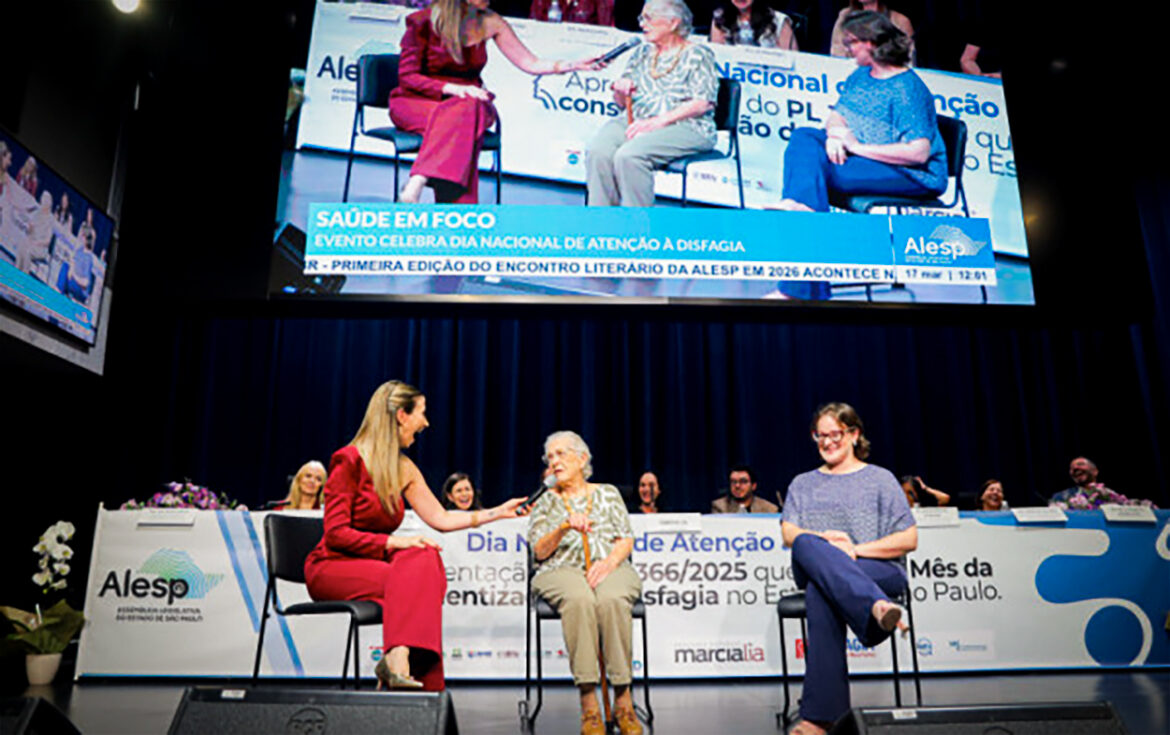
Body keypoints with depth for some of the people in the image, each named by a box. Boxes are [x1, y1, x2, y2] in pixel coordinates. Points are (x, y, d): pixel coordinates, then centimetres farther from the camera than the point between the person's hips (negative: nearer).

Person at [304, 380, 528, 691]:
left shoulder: (403, 468, 10)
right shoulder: (350, 460, -11)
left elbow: (441, 518, 11)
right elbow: (335, 534, -15)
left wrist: (498, 512, 9)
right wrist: (394, 542, -25)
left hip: (372, 562, 7)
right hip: (331, 567, -6)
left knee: (426, 560, -24)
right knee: (413, 581, -30)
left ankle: (398, 658, -30)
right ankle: (397, 661, -30)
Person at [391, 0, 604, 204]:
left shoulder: (490, 22, 2)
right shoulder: (423, 21, -7)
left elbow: (530, 63, 1)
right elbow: (407, 76, -7)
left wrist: (576, 65, -12)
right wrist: (452, 88, -23)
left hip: (468, 101, 3)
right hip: (416, 103, -2)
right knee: (456, 117, -36)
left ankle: (418, 181, -45)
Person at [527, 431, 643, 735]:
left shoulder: (608, 493, 19)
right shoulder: (545, 501, 17)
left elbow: (626, 540, 11)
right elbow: (539, 552, 6)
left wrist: (609, 561, -10)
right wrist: (563, 527, -12)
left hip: (611, 568, 1)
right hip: (562, 570, 0)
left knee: (612, 600, -36)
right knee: (579, 599, -37)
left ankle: (623, 701, -30)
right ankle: (589, 704, -35)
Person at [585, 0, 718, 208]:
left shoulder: (698, 55, 4)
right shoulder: (642, 53, 22)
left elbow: (702, 103, -9)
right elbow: (622, 102, 23)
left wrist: (657, 122, -18)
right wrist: (621, 91, -3)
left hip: (686, 127, -5)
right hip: (636, 120, 5)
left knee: (629, 155, -33)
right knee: (597, 151, -26)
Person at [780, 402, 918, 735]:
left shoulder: (880, 479, 16)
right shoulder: (803, 483, 25)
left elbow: (909, 539, 6)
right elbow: (789, 533, 9)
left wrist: (857, 549, -8)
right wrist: (826, 539, -13)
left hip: (879, 570, -2)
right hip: (813, 567, 3)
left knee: (819, 591, -39)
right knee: (807, 546, -38)